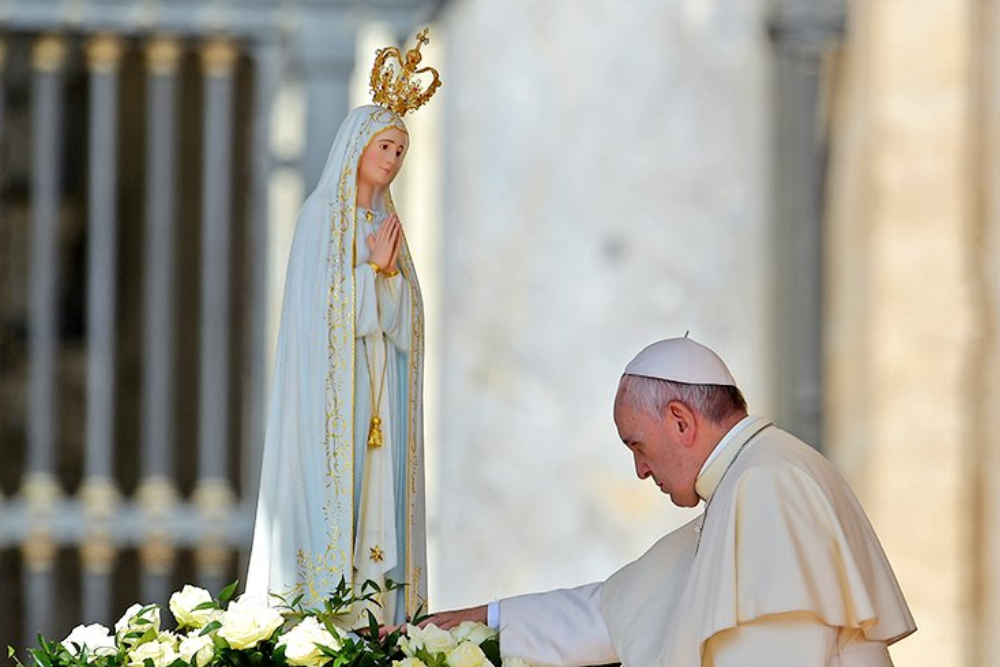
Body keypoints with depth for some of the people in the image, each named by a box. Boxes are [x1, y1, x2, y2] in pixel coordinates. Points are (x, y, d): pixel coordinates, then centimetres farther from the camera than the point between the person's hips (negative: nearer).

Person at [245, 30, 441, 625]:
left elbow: (406, 318, 9)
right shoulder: (323, 215, -3)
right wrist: (373, 267, -11)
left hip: (383, 387, 6)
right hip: (334, 385, -6)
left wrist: (390, 269, -8)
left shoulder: (385, 223, 16)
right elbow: (318, 308, -9)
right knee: (333, 488, -11)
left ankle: (377, 615, 0)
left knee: (381, 497, 1)